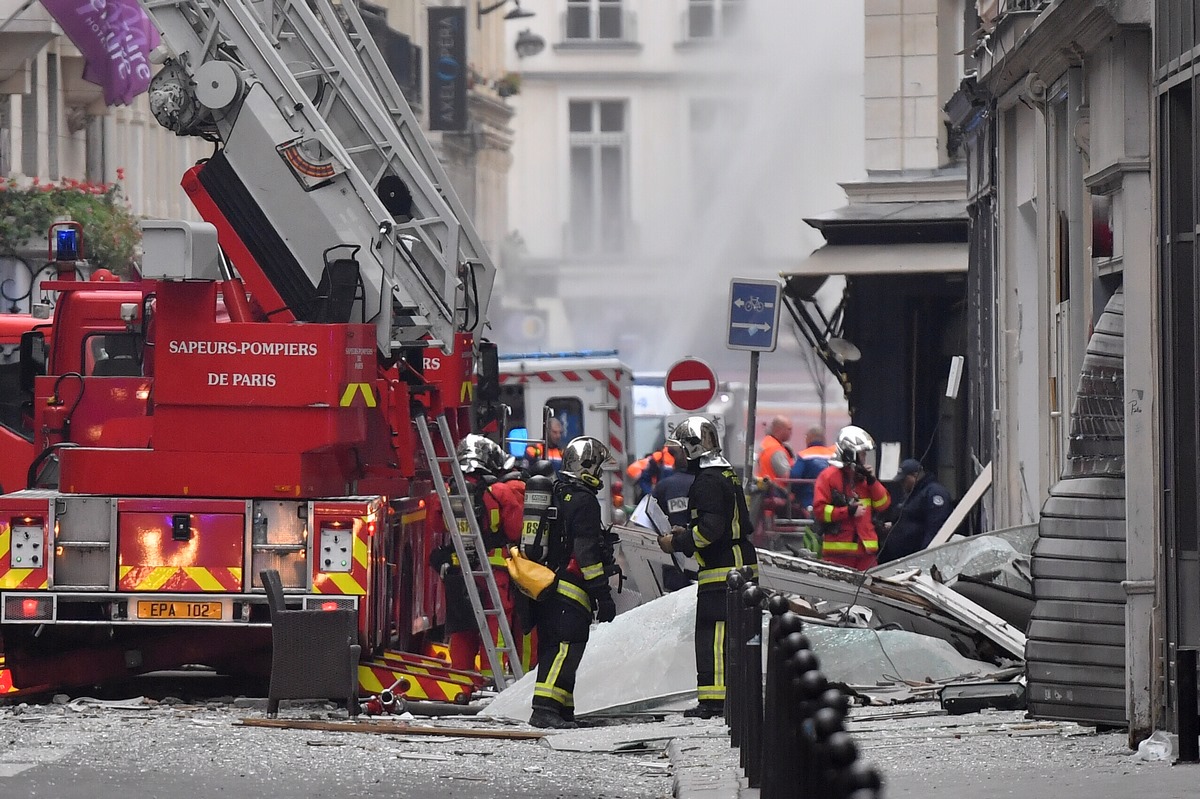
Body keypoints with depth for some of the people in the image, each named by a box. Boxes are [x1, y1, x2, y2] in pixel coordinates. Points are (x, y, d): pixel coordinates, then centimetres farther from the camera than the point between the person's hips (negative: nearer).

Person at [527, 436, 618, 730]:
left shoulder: (555, 494, 18)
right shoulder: (582, 499, -11)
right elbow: (586, 551, -17)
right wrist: (603, 594, -15)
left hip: (546, 588, 10)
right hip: (572, 589, -10)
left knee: (553, 648, 13)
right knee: (567, 647, -14)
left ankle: (562, 709, 17)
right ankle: (545, 708, -23)